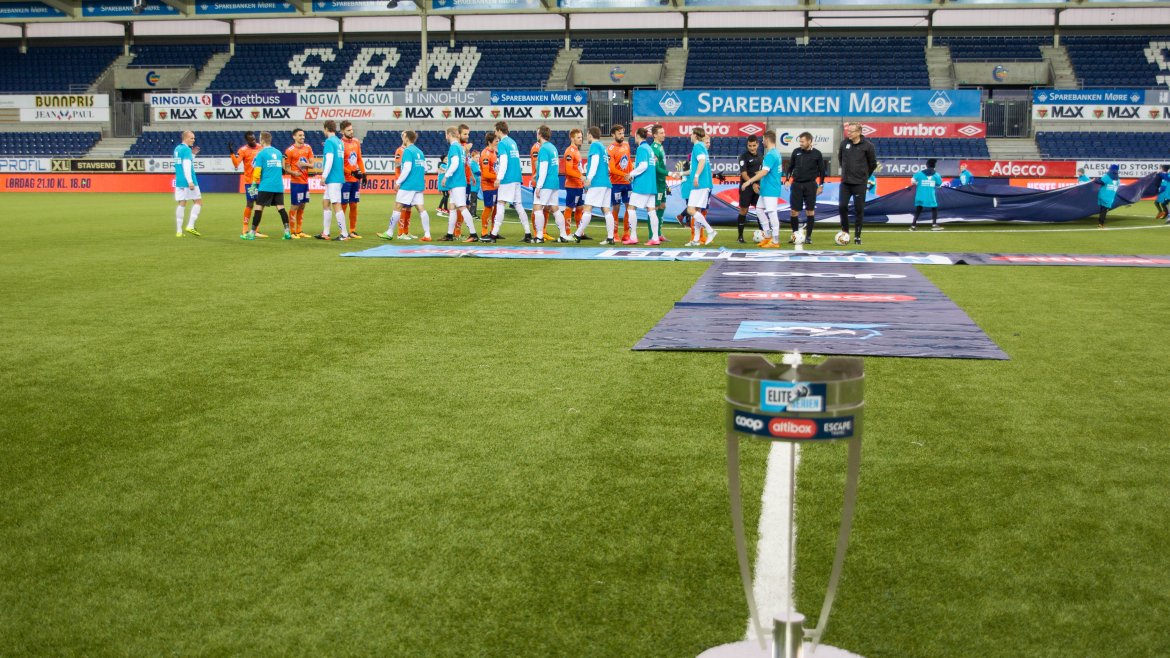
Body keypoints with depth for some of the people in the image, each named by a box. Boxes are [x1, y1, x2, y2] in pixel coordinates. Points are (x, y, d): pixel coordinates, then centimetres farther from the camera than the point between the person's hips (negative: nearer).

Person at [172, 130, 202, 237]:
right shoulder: (186, 149, -10)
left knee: (181, 204, 6)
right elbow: (186, 166, -19)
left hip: (179, 182, 8)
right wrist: (190, 181, -22)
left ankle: (179, 231, 2)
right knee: (198, 202, 4)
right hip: (187, 181, -8)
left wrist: (193, 154, 21)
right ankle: (190, 226, -5)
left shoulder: (177, 149, 15)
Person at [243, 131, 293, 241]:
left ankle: (252, 233, 2)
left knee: (259, 207, 0)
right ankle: (287, 232, -4)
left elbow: (257, 171, -8)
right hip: (279, 186, 5)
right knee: (281, 207, 4)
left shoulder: (261, 154, -4)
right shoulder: (278, 153, 12)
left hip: (266, 186, -5)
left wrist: (254, 185, -2)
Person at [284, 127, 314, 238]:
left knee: (302, 207, 10)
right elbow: (287, 167, -7)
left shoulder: (308, 148, 7)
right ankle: (293, 232, 2)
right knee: (294, 206, -4)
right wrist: (293, 172, -27)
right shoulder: (290, 150, -8)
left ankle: (299, 231, 17)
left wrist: (306, 164, -13)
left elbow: (312, 165, 8)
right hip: (295, 182, -6)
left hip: (305, 181, 6)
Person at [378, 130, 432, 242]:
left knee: (397, 207, 1)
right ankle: (427, 235, -2)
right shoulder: (419, 152, 13)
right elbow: (425, 168, 14)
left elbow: (407, 168, -16)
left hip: (408, 185, -7)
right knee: (421, 208, 3)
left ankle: (389, 233, 7)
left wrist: (398, 182, -11)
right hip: (419, 185, 7)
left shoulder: (407, 151, -9)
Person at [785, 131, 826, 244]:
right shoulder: (796, 152, 3)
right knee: (794, 211, -1)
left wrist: (821, 185, 3)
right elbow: (790, 166, 12)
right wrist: (787, 179, 3)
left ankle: (808, 236, 7)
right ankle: (795, 234, 11)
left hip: (810, 185, -2)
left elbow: (821, 170, 4)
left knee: (810, 210, 1)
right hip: (797, 184, 2)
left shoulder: (817, 153, -2)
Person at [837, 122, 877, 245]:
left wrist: (865, 175, 8)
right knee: (842, 206, -2)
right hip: (845, 182, 3)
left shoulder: (867, 145, -8)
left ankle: (857, 236, 9)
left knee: (859, 209, 1)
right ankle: (845, 231, 14)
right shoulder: (844, 143, 0)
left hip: (859, 183, -3)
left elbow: (873, 164, 2)